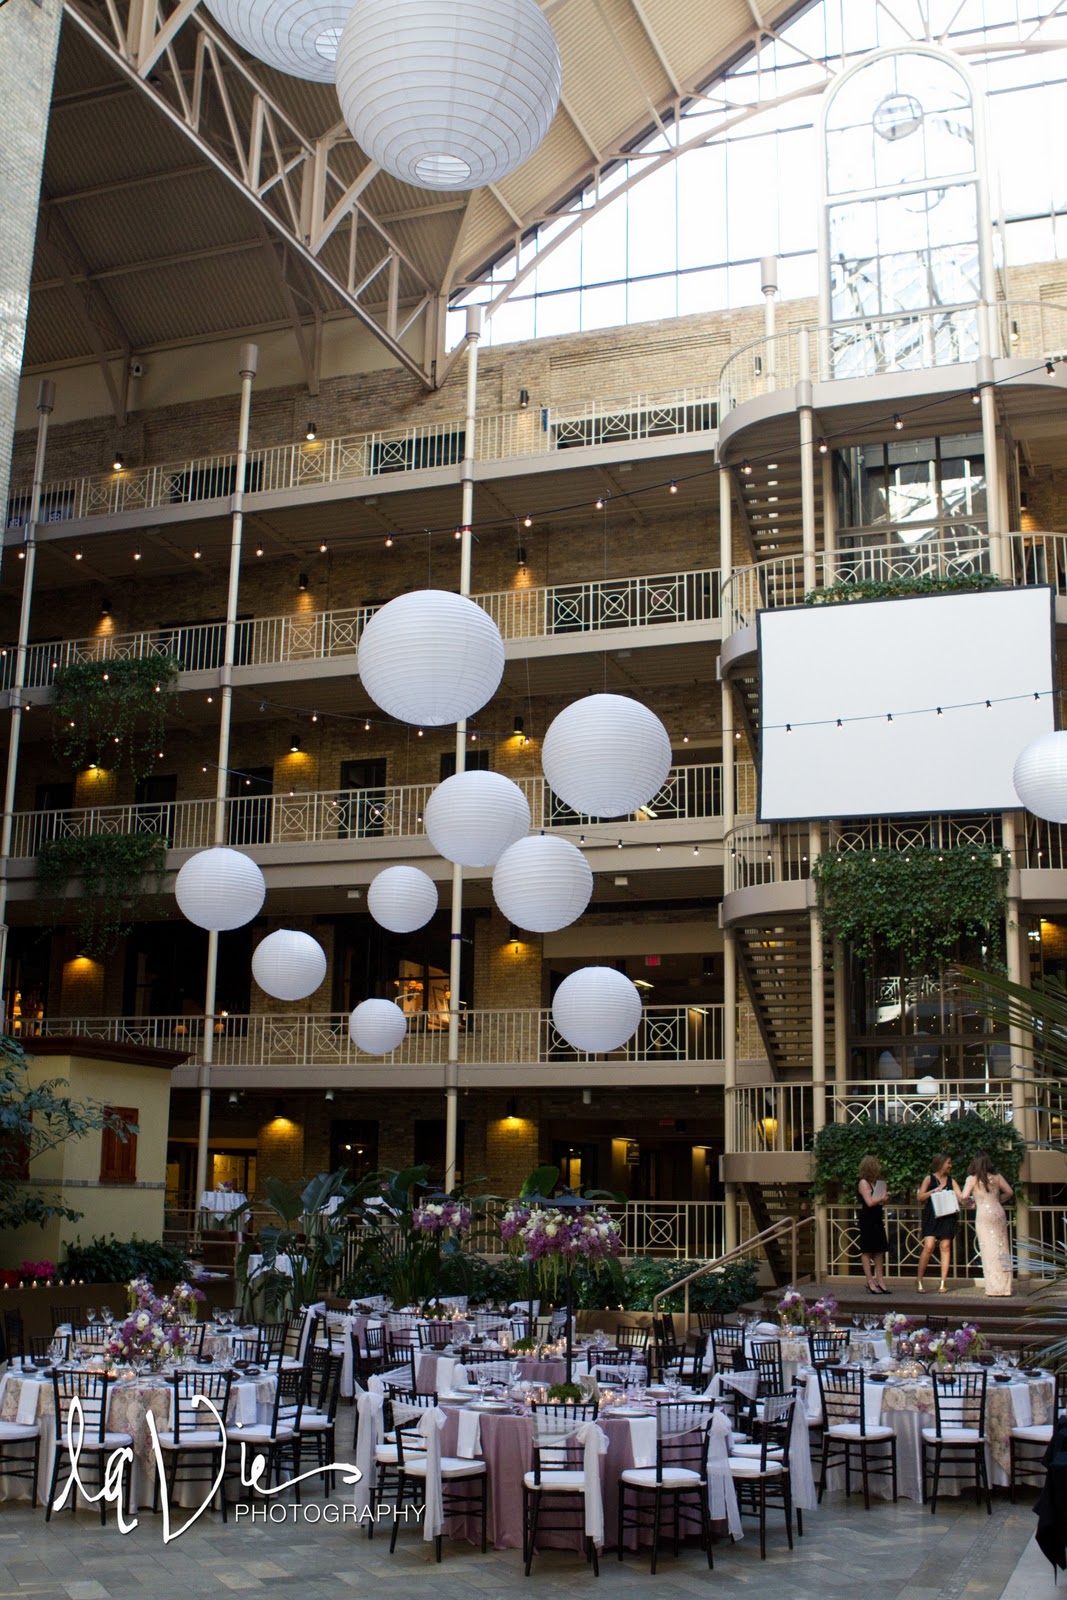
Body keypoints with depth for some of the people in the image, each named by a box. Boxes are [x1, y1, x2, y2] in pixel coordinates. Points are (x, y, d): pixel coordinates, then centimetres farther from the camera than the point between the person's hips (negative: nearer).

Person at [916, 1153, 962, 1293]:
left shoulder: (951, 1180, 15)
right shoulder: (929, 1178, 6)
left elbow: (960, 1197, 5)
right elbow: (920, 1197, 0)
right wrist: (934, 1190, -12)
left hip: (947, 1217, 3)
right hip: (932, 1216, -3)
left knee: (945, 1247, 0)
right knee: (928, 1246, -13)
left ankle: (943, 1282, 3)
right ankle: (919, 1280, -5)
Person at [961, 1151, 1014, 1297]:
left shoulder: (972, 1178, -3)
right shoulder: (997, 1177, 7)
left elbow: (965, 1196, -13)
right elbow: (1009, 1192, 13)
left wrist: (970, 1202, 7)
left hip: (983, 1214, -3)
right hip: (999, 1212, 3)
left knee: (988, 1250, 0)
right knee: (1001, 1249, 8)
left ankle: (994, 1287, -2)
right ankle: (1005, 1286, 9)